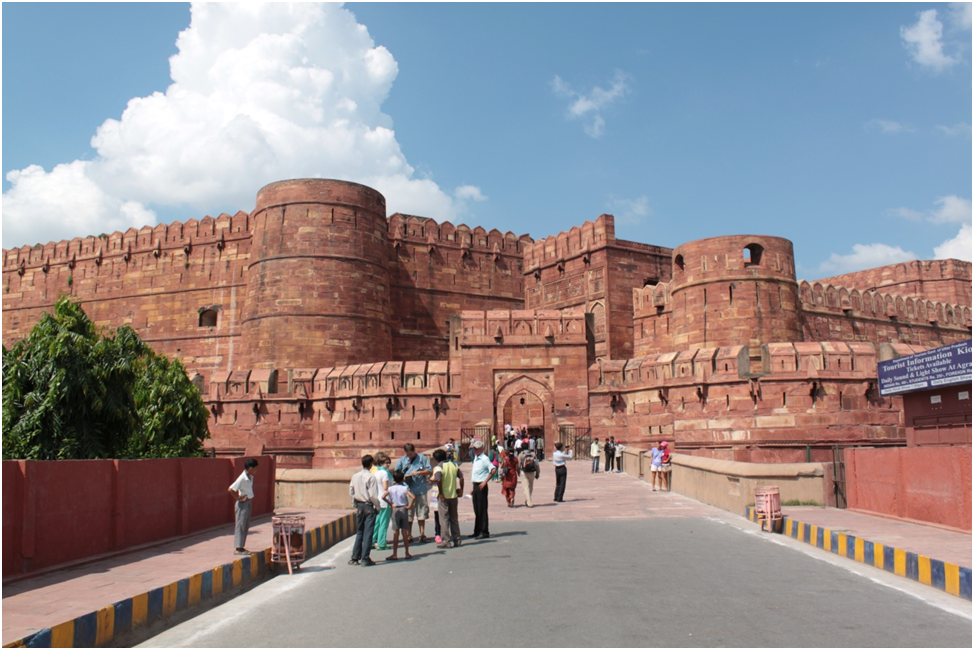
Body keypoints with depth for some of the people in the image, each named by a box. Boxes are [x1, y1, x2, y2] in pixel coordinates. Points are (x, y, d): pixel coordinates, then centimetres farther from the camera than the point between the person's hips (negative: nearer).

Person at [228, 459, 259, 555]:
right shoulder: (242, 478, -19)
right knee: (240, 525, -2)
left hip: (248, 503, 9)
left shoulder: (251, 477, 7)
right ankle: (237, 548, 4)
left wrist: (252, 505, 15)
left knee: (246, 526, 13)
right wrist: (238, 498, -17)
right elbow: (230, 489, -25)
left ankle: (241, 546, 21)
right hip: (242, 504, -9)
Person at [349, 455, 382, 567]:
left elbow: (351, 492, 8)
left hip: (359, 505, 6)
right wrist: (377, 507, -5)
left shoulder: (355, 477, 3)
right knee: (368, 533, -1)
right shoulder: (371, 477, -15)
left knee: (359, 532, 15)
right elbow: (373, 495, -17)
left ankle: (355, 558, 16)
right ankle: (365, 559, 0)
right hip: (369, 506, -6)